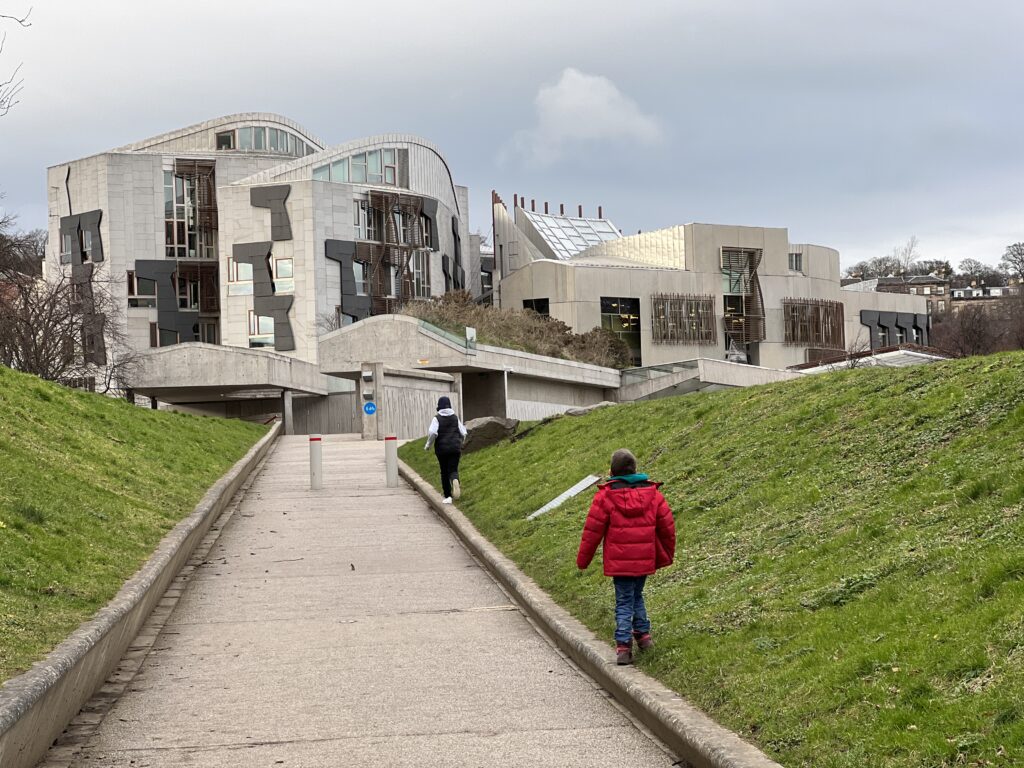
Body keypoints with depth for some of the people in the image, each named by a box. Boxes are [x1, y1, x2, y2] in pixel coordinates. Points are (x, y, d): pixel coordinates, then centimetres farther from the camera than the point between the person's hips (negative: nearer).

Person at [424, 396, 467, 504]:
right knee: (453, 470, 1)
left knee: (444, 472, 10)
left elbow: (432, 433, -18)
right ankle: (455, 480, -36)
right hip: (455, 448, 1)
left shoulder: (437, 418, -5)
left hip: (442, 449, -1)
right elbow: (463, 434, 6)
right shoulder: (455, 418, 5)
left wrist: (428, 445, -2)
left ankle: (448, 496, 11)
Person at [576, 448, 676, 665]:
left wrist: (583, 560, 5)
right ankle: (643, 633, 20)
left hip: (619, 562, -3)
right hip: (645, 560, 3)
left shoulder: (605, 496, -9)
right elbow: (667, 526, 7)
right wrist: (666, 556, 21)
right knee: (637, 595, 24)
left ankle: (623, 646, -5)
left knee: (624, 601, 4)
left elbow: (592, 530, -6)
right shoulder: (652, 493, 1)